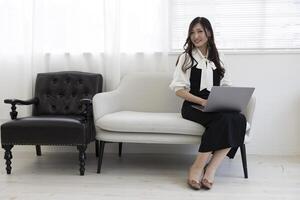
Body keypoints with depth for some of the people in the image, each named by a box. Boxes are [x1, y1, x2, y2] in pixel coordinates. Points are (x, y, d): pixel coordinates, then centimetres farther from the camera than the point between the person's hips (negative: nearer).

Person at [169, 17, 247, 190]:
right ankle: (210, 169, -24)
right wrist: (202, 101, -16)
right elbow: (179, 90, -2)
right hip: (193, 107, -4)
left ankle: (205, 167, -29)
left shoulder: (218, 60, 19)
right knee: (224, 118, -34)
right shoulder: (186, 58, 6)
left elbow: (227, 87, 15)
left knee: (239, 119, -29)